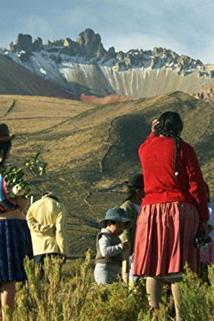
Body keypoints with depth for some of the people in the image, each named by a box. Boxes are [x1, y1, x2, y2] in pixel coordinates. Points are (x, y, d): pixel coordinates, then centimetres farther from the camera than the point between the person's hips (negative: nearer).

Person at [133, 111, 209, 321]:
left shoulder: (145, 148, 9)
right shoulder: (183, 149, -1)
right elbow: (196, 185, -3)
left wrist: (154, 132, 42)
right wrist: (203, 218, 0)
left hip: (151, 210, 3)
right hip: (180, 209, -3)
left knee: (153, 267, 6)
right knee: (179, 267, -3)